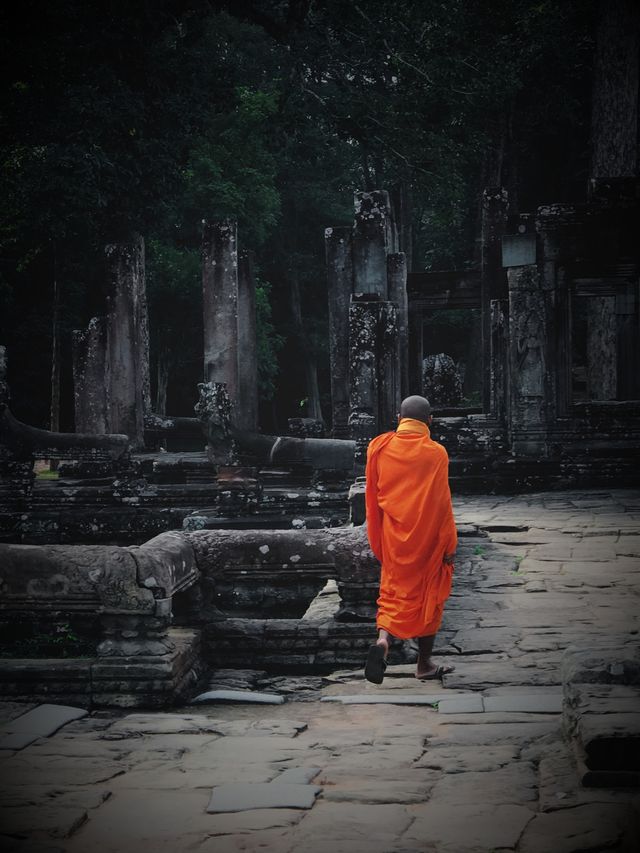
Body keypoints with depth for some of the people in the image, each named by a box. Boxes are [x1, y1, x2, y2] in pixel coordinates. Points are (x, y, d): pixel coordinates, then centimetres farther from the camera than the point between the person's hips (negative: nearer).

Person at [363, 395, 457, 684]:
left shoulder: (379, 448, -1)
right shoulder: (435, 453, -11)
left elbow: (372, 496, 5)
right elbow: (442, 502, -11)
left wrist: (377, 540, 16)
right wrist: (449, 544, -3)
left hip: (393, 537, 2)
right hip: (427, 538, -2)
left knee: (394, 590, 12)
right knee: (428, 596, 11)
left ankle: (383, 639, -17)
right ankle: (424, 664, 18)